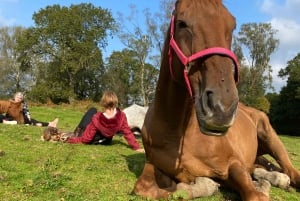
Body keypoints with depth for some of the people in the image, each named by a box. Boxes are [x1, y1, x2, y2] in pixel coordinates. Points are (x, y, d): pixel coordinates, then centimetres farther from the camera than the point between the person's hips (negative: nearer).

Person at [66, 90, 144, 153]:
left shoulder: (97, 118, -33)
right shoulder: (121, 116, -28)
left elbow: (86, 139, -25)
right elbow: (128, 133, -21)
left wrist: (69, 140, -13)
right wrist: (137, 147, -10)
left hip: (91, 140, -3)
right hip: (105, 142, 3)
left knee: (92, 110, 8)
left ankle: (78, 132, 12)